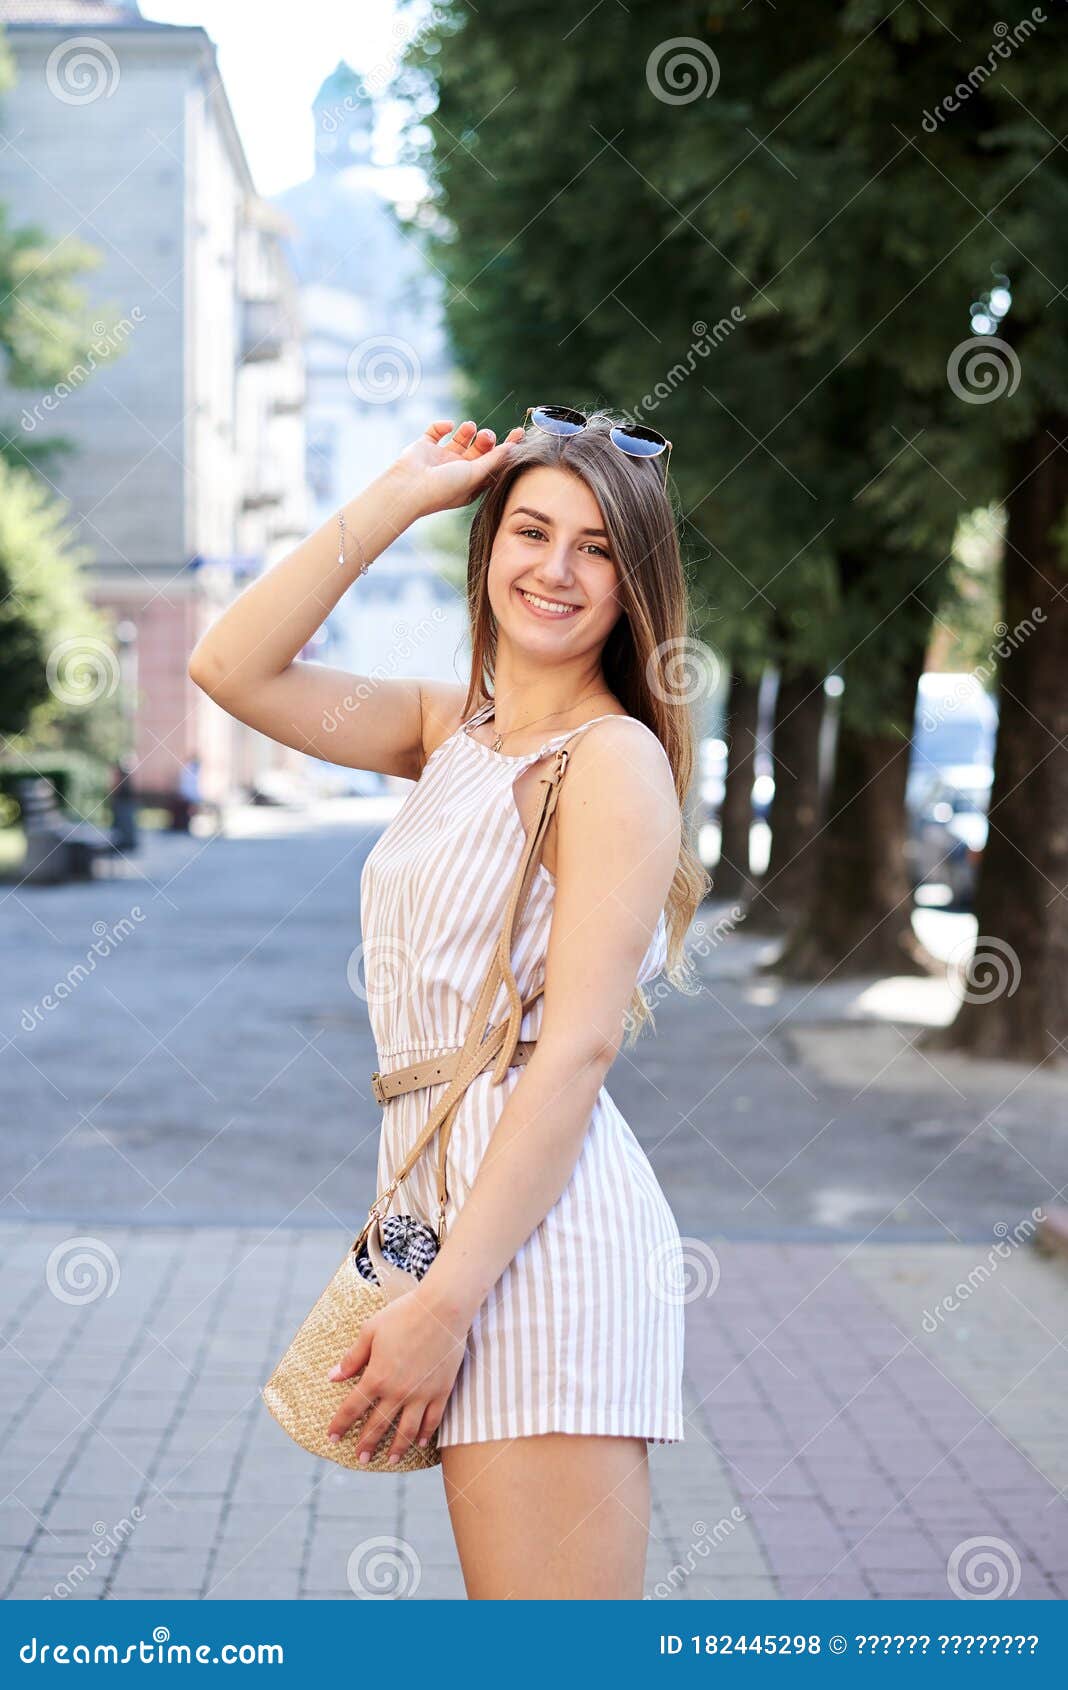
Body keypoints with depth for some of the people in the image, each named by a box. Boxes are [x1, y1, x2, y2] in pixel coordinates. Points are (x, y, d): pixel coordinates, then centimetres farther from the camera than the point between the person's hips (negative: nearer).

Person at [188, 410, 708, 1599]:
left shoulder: (616, 759, -10)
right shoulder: (450, 728, 14)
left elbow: (578, 1051, -17)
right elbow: (232, 668, 7)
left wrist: (444, 1301, -20)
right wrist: (400, 496, 5)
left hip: (543, 1231, -8)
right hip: (454, 1204, 8)